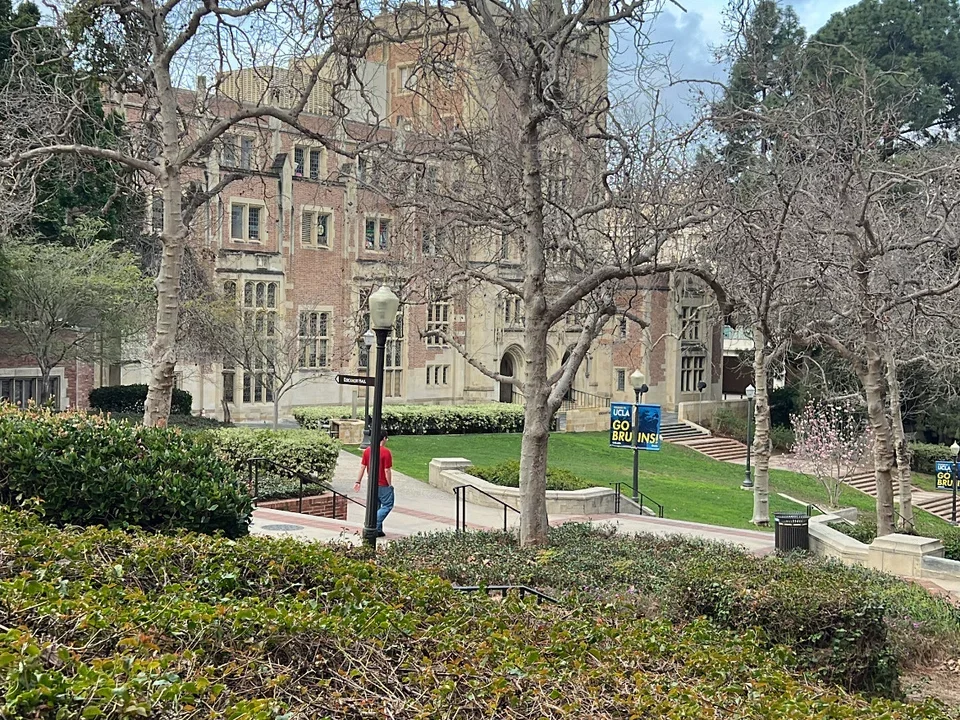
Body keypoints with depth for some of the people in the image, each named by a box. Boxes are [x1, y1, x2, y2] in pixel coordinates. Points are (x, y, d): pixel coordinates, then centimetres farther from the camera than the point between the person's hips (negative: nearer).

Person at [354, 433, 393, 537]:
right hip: (383, 485, -7)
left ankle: (378, 530, 18)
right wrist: (390, 484, -6)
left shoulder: (367, 451, 3)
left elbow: (362, 467, 5)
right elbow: (387, 470, -16)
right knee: (388, 505, 4)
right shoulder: (386, 452, -16)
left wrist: (358, 482, 11)